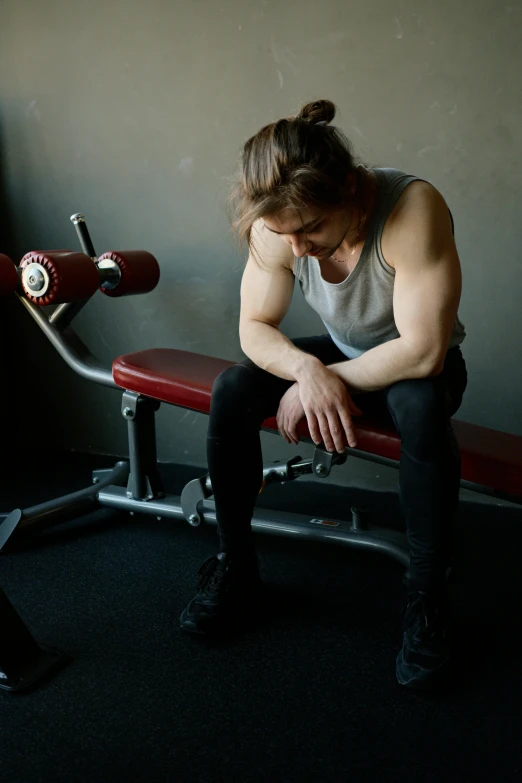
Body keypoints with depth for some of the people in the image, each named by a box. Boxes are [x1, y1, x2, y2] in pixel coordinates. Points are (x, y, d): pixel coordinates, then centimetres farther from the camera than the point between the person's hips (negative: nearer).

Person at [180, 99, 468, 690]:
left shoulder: (412, 209, -34)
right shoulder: (277, 226, -20)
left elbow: (422, 351, -34)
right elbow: (255, 326, -12)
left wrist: (330, 379, -25)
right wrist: (308, 370, -32)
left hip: (418, 364, -3)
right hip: (337, 355, 4)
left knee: (420, 406, -39)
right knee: (231, 391, -19)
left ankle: (427, 594, -18)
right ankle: (235, 567, -2)